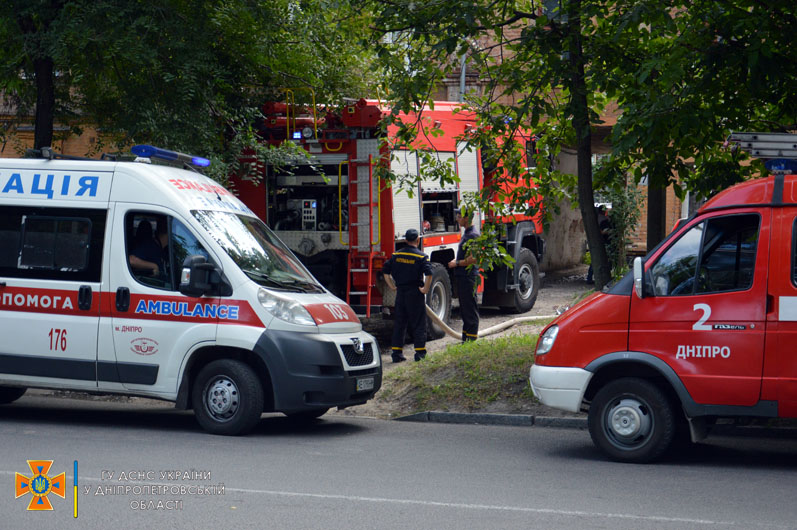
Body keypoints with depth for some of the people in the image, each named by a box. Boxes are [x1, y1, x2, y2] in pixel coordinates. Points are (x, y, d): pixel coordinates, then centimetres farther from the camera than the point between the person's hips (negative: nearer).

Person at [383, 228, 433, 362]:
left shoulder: (396, 255, 6)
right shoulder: (421, 257, -9)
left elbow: (386, 271, 9)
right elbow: (428, 274, -22)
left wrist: (393, 286, 14)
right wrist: (425, 289, -11)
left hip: (400, 292, 4)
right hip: (415, 294, -4)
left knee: (399, 323, 10)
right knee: (418, 324, 3)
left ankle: (396, 352, 9)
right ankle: (420, 352, 2)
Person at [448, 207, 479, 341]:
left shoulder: (473, 235, -16)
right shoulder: (466, 233, 16)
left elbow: (473, 259, -22)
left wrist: (457, 263, -12)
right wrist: (456, 260, 12)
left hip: (468, 277, -11)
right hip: (462, 277, 11)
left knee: (470, 309, -6)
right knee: (464, 309, 14)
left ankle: (472, 340, -4)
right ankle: (466, 339, 19)